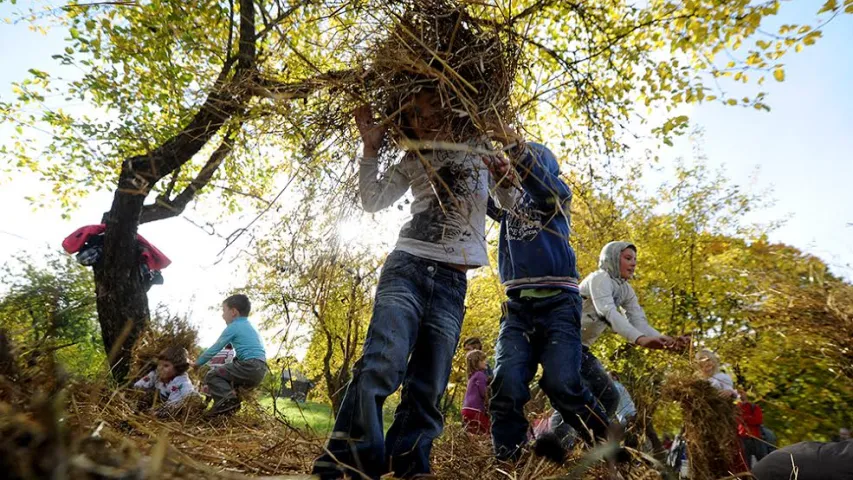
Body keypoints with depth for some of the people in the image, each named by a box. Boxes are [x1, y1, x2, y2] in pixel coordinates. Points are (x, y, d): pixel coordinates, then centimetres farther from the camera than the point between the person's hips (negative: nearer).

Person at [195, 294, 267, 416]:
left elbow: (214, 349, 4)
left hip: (249, 367, -9)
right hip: (260, 371, 9)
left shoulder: (233, 327, 0)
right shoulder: (251, 327, 25)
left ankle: (227, 400, -19)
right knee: (222, 372, 26)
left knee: (211, 375, 2)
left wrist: (197, 363, 19)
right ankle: (230, 402, 9)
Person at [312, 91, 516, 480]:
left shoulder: (479, 149, 19)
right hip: (406, 269, 0)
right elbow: (373, 201, 14)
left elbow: (511, 201, 18)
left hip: (452, 283, 1)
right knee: (380, 366, -20)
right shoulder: (412, 161, 20)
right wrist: (370, 148, 8)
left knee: (427, 389, -1)